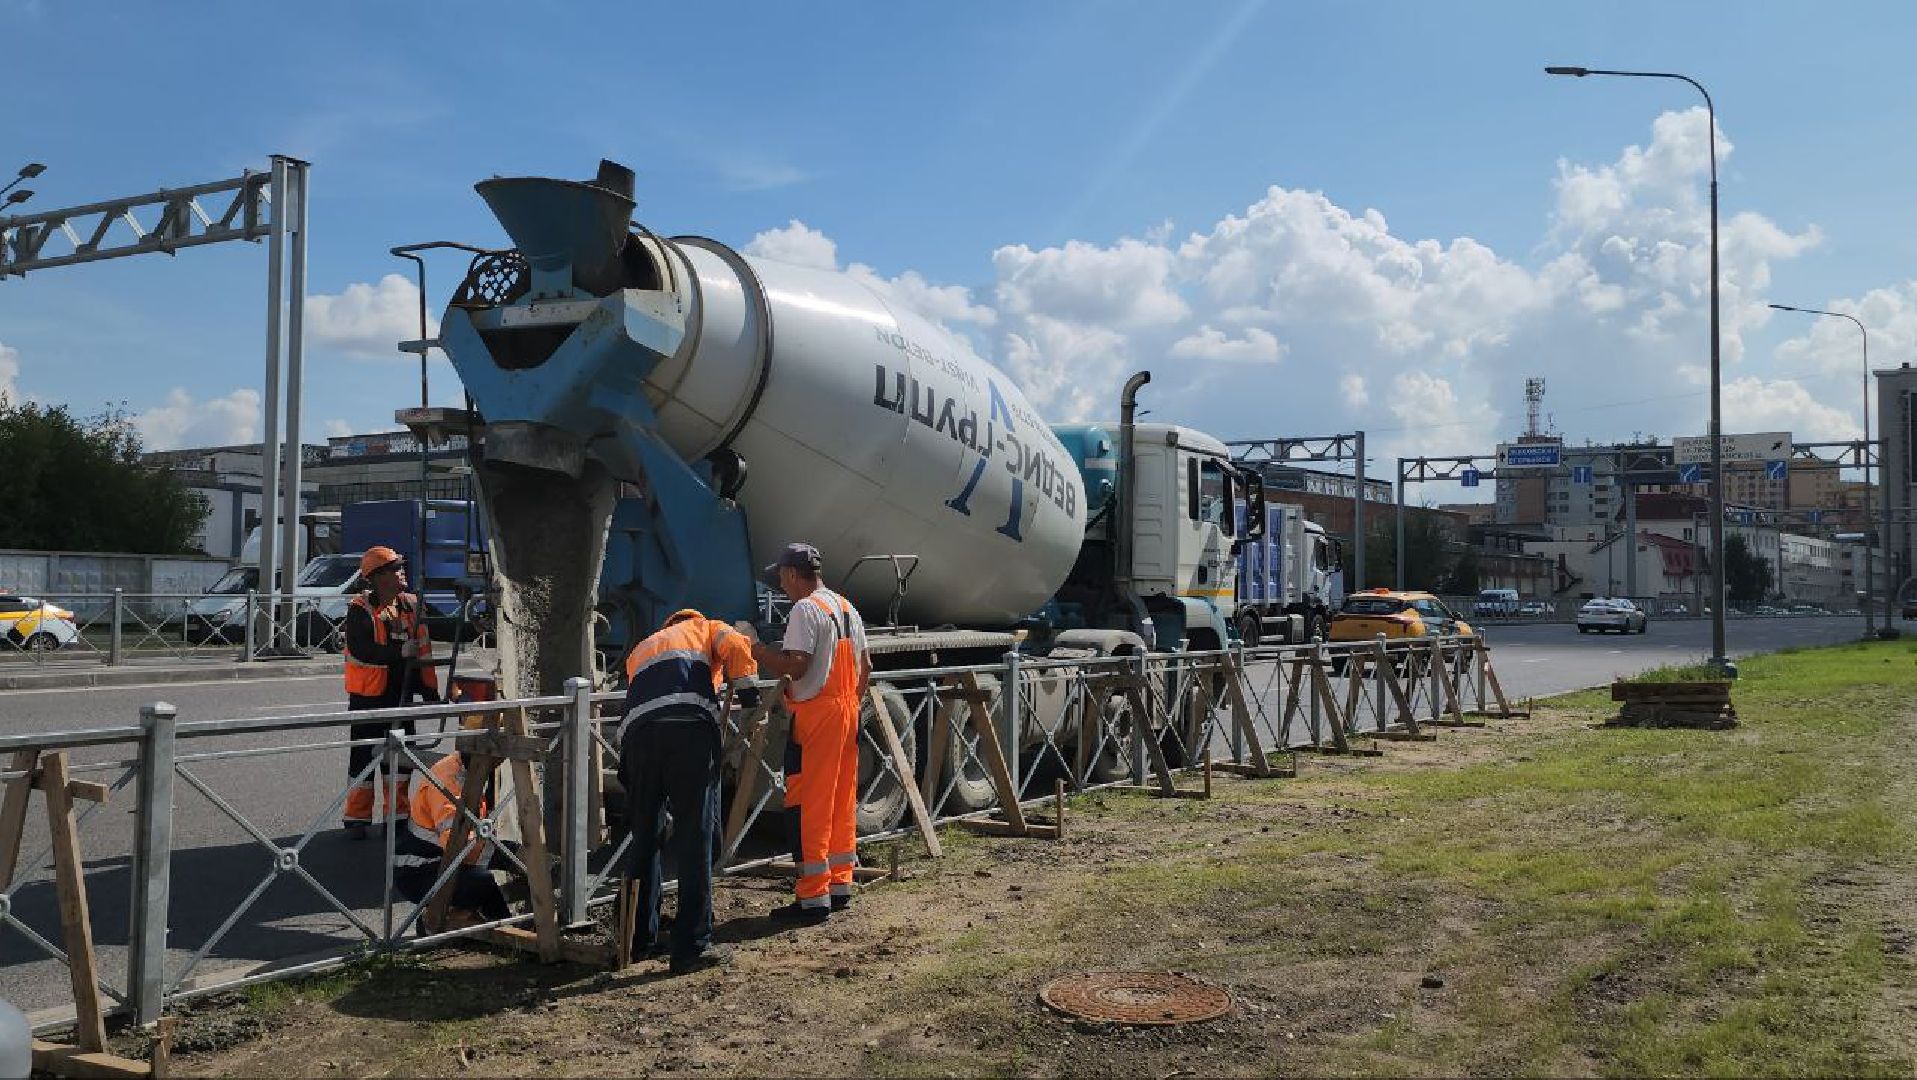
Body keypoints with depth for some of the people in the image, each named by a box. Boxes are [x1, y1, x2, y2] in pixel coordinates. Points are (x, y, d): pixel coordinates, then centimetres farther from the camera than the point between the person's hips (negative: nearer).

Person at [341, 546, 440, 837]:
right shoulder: (360, 609, -10)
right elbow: (359, 649, -22)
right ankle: (357, 818, 13)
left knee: (400, 757, 10)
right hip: (368, 695, -5)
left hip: (401, 694, 5)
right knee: (364, 756, 3)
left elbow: (424, 650, 11)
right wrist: (398, 652, -28)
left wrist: (430, 690, 8)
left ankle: (397, 814, 21)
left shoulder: (411, 606, 6)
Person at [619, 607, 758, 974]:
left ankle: (639, 938, 25)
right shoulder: (706, 628, 28)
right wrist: (748, 691, 2)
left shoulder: (640, 649, 41)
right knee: (695, 839, -1)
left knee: (644, 838, 17)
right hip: (691, 727, -4)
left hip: (638, 731, 4)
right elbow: (736, 646, 6)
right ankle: (691, 946, -1)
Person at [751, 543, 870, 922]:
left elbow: (794, 666, -21)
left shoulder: (805, 609, -12)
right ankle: (840, 886, 20)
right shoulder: (847, 607, 15)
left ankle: (813, 898, -3)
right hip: (848, 711, 9)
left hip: (816, 714, -9)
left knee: (809, 806, -4)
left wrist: (755, 649, -8)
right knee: (842, 803, 13)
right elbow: (865, 666, 18)